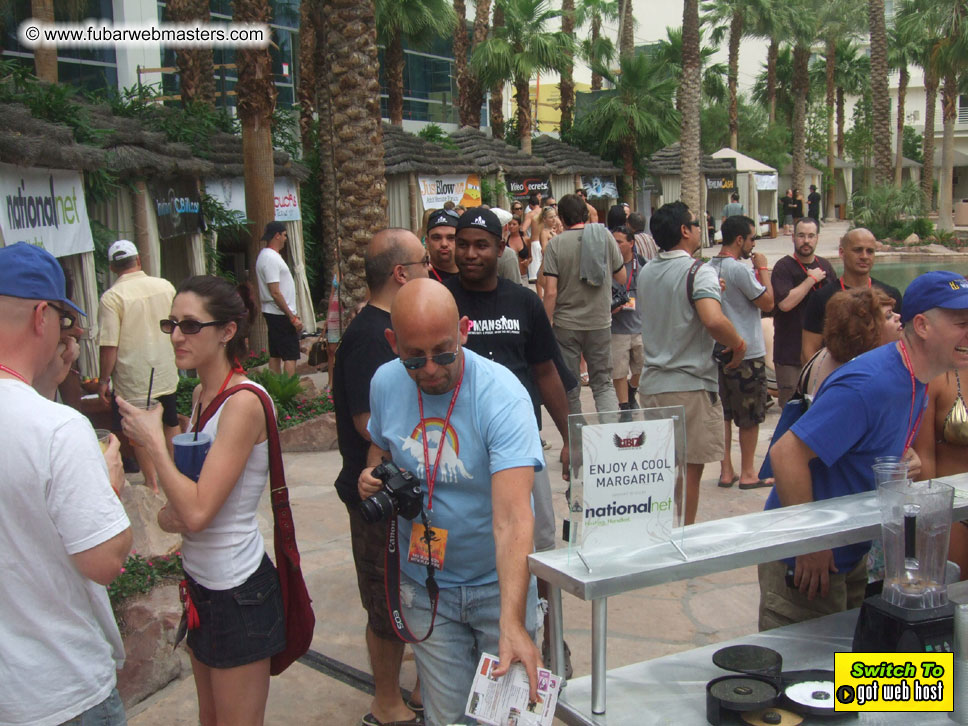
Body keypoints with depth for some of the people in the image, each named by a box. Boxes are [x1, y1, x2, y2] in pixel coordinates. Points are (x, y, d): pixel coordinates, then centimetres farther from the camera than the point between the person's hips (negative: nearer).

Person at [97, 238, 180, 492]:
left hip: (132, 380, -4)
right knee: (171, 424, 20)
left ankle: (152, 483, 17)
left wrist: (104, 379, -6)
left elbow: (109, 346, -18)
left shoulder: (112, 297, -16)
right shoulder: (165, 286, -2)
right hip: (166, 374, 4)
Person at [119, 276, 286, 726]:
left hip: (238, 591, -9)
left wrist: (152, 440, -16)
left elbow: (197, 513, -26)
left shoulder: (243, 401, -22)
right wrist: (167, 514, -7)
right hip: (202, 582, 9)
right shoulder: (201, 393, 4)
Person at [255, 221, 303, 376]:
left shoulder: (265, 255, 14)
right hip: (281, 314, -10)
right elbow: (275, 292, -22)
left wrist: (291, 314, 18)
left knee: (275, 355, 12)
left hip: (272, 313, 10)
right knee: (290, 356, -8)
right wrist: (292, 317, -20)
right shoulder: (271, 258, -18)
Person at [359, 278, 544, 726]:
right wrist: (371, 475, -10)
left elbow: (511, 517, -35)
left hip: (496, 585, -3)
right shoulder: (385, 383, -8)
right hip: (424, 585, 3)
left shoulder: (502, 395, -25)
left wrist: (512, 622, -44)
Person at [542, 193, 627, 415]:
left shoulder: (555, 244, -9)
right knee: (603, 383, 10)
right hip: (600, 322, 2)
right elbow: (622, 278, 7)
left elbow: (551, 292, -13)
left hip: (566, 324, -2)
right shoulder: (605, 236, -2)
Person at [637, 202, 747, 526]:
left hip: (652, 384, 7)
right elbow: (714, 320, -31)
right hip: (690, 386, -7)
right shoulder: (698, 272, -14)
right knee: (690, 469, 3)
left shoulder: (645, 273, 9)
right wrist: (738, 345, -12)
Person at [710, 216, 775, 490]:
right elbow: (767, 303, -12)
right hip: (747, 354, -8)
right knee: (751, 416, 6)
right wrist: (763, 269, -3)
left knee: (723, 413, 12)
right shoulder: (740, 269, -19)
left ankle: (726, 471, 18)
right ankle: (747, 473, 14)